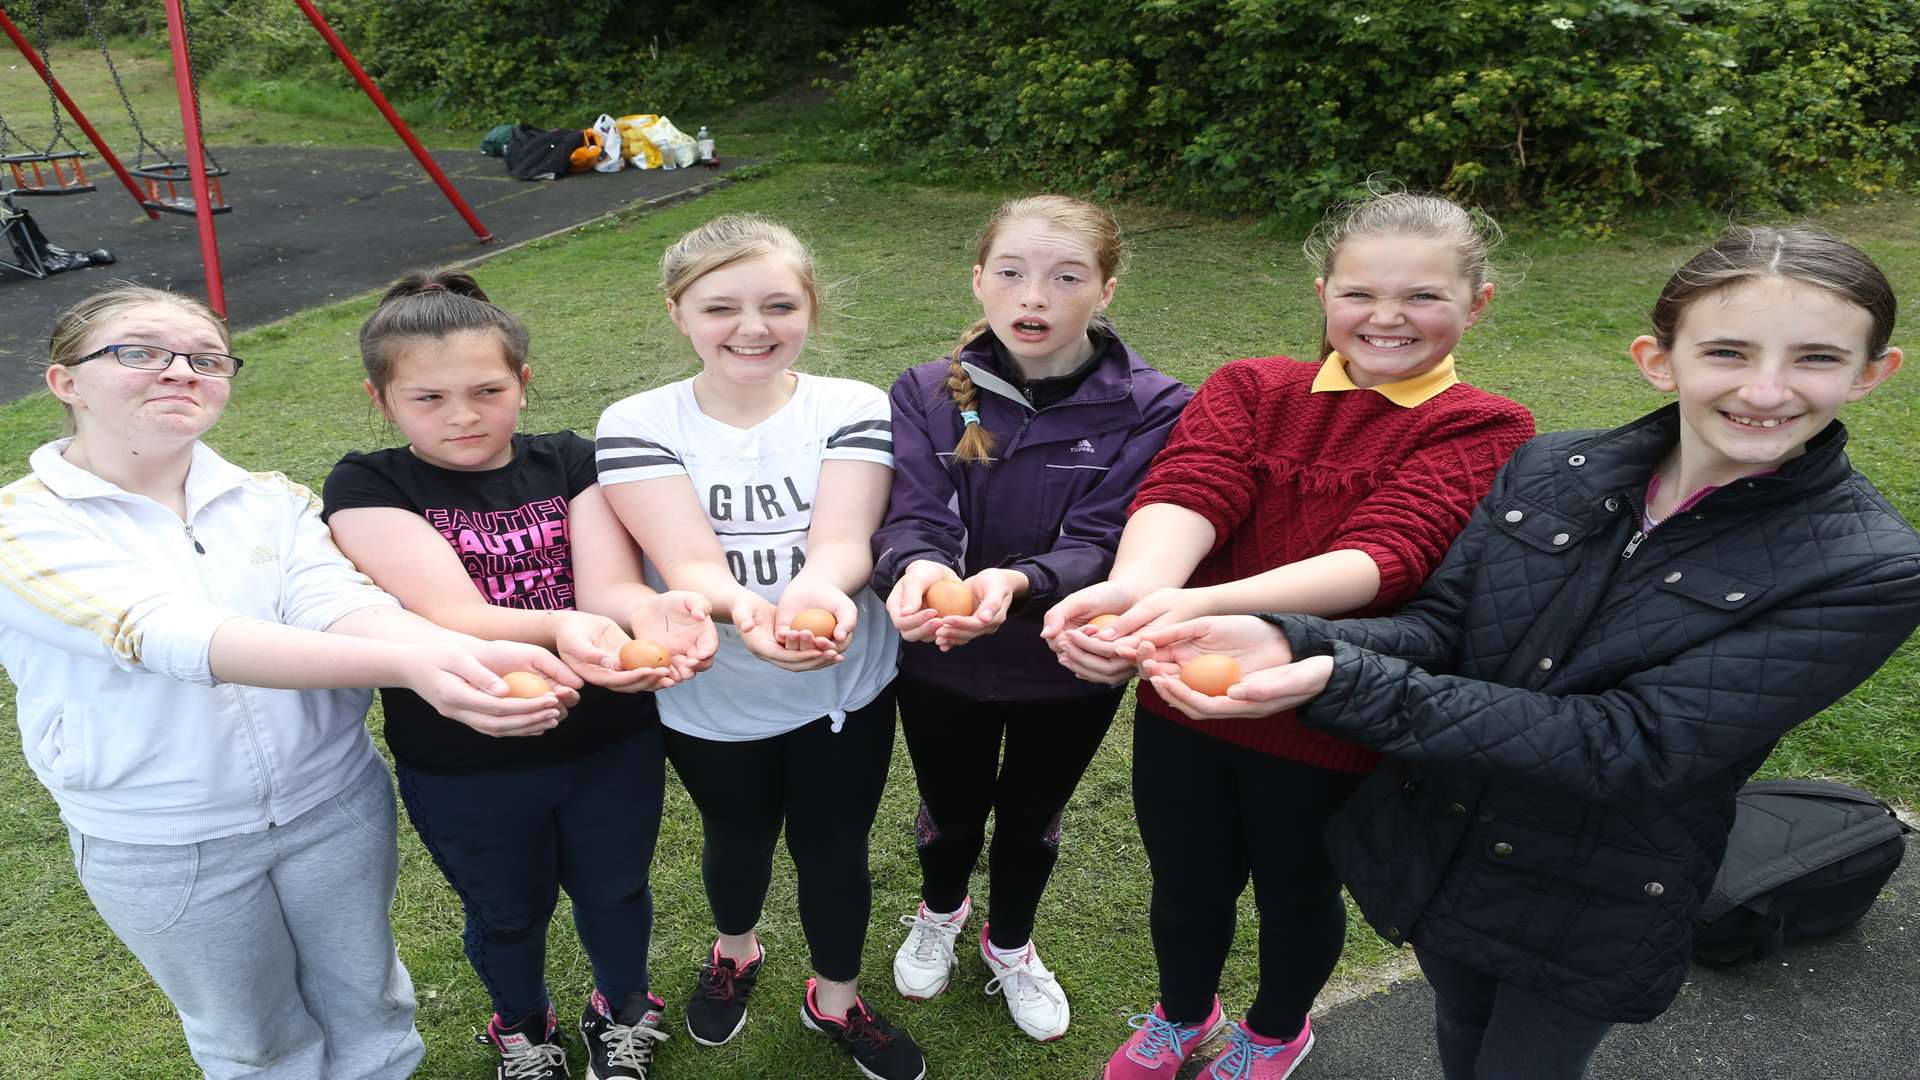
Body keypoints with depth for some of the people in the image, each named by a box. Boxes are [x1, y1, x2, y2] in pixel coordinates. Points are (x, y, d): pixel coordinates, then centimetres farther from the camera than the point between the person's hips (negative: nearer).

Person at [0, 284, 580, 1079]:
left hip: (337, 805, 2)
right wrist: (405, 663, -47)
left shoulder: (274, 501, -3)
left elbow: (336, 604, -21)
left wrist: (462, 651, -46)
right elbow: (166, 632, -31)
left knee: (365, 1008, 20)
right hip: (159, 850, -2)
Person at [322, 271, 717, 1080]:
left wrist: (650, 612, -44)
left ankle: (622, 1011, 55)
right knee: (507, 913, 24)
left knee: (613, 892, 23)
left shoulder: (570, 463, -6)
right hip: (462, 771, -1)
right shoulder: (366, 488, -13)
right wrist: (557, 628, -48)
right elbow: (449, 613, -27)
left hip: (610, 746, 1)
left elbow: (608, 584, -19)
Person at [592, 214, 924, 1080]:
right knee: (739, 841, 25)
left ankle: (836, 1000, 46)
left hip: (844, 690, 0)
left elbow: (843, 539, -25)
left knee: (834, 850, 16)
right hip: (709, 699, 1)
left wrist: (817, 594, -49)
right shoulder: (638, 427, -14)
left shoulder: (853, 411, -12)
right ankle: (734, 953, 59)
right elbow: (686, 560, -26)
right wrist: (742, 609, -48)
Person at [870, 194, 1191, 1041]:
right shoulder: (927, 395, -12)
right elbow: (912, 518, -20)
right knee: (951, 812, 25)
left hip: (1069, 667, 0)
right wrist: (917, 569, -44)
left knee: (1031, 819, 24)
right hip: (939, 663, 1)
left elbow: (1102, 544, -24)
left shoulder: (1150, 408, -16)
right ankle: (938, 913, 60)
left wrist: (1013, 582, -44)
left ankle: (1010, 946, 56)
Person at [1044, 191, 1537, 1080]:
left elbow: (1384, 552, -28)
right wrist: (1139, 585, -46)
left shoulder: (1483, 431, -11)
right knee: (1185, 884, 22)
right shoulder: (1249, 389, -3)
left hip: (1330, 726, -2)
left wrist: (1209, 606, -45)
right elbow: (1187, 490, -22)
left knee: (1296, 893, 22)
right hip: (1185, 702, 2)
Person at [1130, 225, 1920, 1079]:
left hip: (1591, 914, -3)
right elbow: (1440, 627, -9)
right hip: (1431, 844, 4)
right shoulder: (1549, 469, -10)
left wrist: (1343, 684, -38)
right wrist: (1291, 642, -32)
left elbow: (1623, 747, -29)